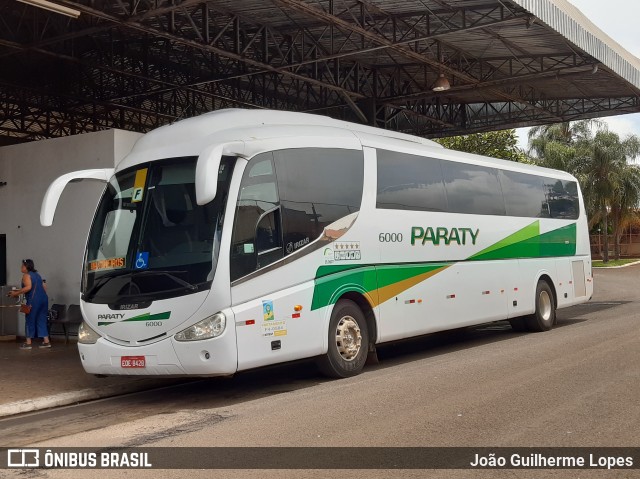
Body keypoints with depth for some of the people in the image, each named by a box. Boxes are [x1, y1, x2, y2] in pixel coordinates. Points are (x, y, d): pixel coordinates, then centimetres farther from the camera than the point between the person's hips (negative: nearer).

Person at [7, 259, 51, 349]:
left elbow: (28, 287, -18)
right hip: (44, 299, 7)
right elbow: (44, 286, 19)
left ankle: (28, 343, 5)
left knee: (30, 320, 2)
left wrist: (16, 293, -12)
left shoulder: (26, 275, -3)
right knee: (41, 320, 11)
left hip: (34, 300, -7)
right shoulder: (37, 275, 20)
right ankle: (46, 341, 9)